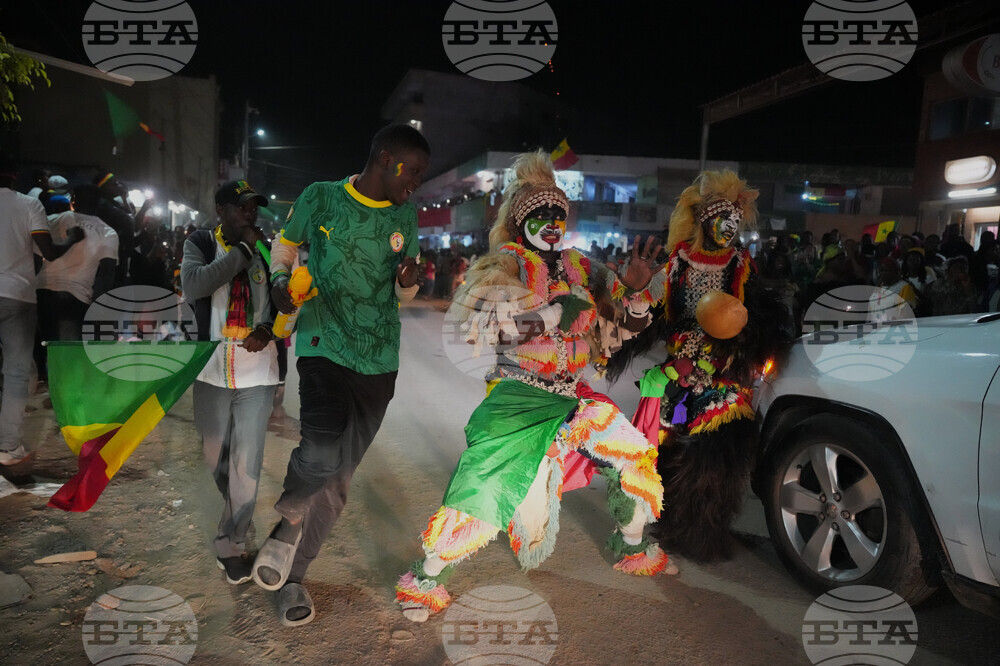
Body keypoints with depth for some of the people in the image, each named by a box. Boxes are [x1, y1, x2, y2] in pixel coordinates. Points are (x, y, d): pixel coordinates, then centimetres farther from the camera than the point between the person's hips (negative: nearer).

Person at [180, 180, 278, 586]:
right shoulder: (200, 244, 1)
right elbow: (192, 286, -20)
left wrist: (268, 330, -9)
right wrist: (243, 250, -18)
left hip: (257, 371, 0)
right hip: (212, 368, 0)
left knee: (247, 463, -1)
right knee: (213, 457, 15)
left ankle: (231, 544, 13)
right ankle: (223, 521, 41)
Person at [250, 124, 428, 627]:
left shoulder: (404, 216, 10)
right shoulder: (320, 198, 0)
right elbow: (284, 245, 14)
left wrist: (408, 281, -7)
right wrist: (279, 282, -7)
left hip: (379, 360, 4)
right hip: (324, 345, -4)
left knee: (340, 475, 7)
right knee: (322, 452, -26)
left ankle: (291, 576, 27)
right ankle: (289, 514, 10)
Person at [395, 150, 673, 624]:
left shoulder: (580, 270, 12)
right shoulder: (505, 266, -5)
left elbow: (622, 326, 15)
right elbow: (473, 326, -22)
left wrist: (634, 286, -5)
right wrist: (553, 313, -24)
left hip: (571, 396, 7)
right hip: (518, 397, -6)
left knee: (634, 457, 12)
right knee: (484, 487, -18)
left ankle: (632, 549, 35)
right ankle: (425, 577, 1)